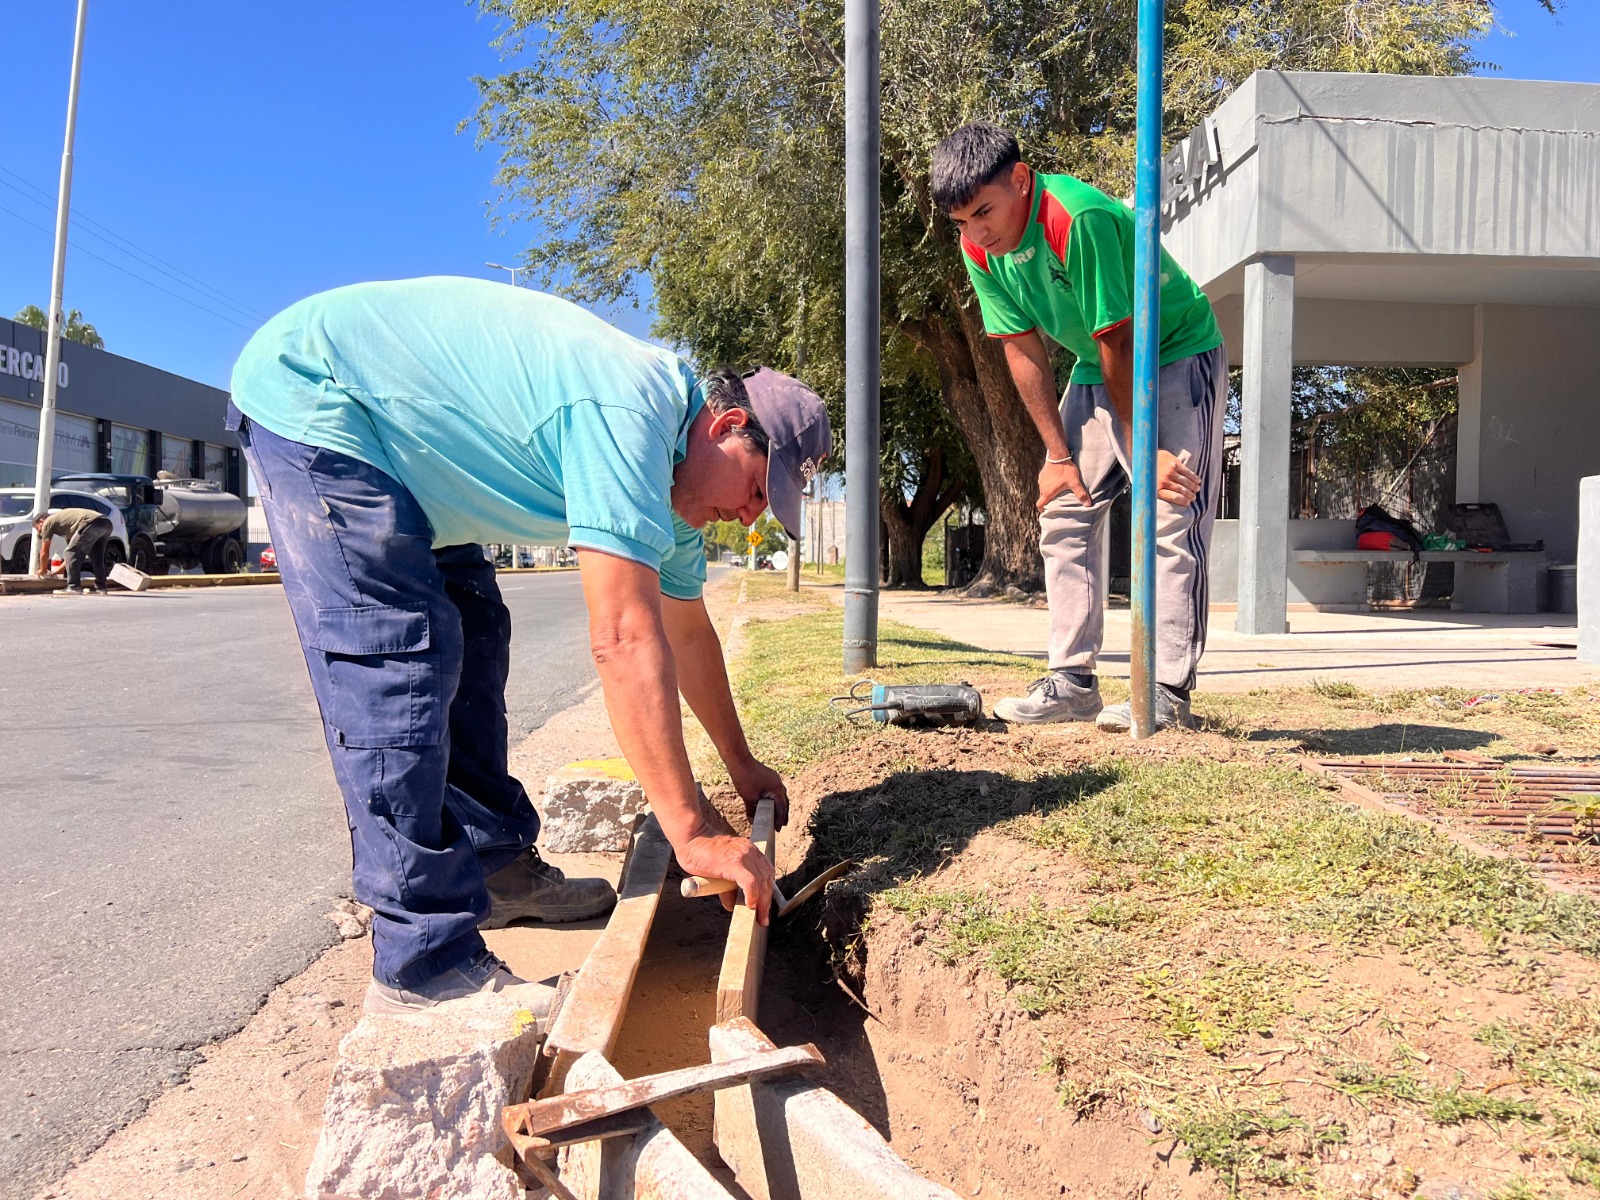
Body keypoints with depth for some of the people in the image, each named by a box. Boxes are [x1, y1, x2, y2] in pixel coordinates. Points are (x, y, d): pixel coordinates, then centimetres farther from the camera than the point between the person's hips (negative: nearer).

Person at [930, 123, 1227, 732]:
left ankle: (1168, 690, -11)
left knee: (1170, 521, -14)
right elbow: (1025, 351, -6)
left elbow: (1117, 342, -29)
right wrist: (1058, 455, -7)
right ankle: (1072, 682, 5)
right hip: (1097, 370, 7)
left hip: (1179, 356, -7)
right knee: (1064, 514, 2)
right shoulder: (979, 248, -10)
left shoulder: (1080, 218, -32)